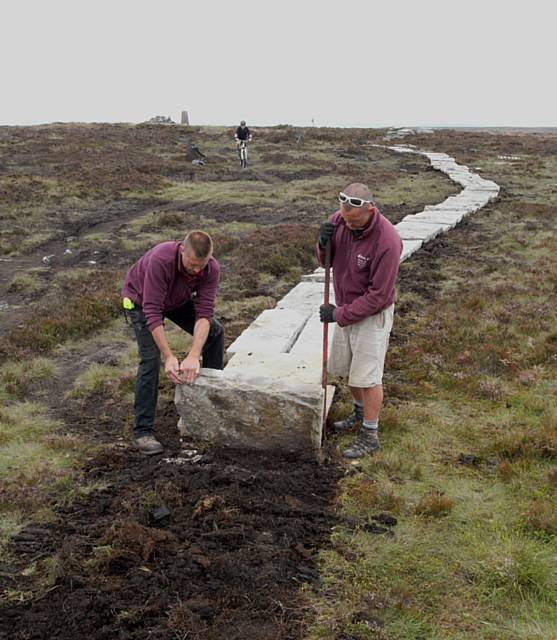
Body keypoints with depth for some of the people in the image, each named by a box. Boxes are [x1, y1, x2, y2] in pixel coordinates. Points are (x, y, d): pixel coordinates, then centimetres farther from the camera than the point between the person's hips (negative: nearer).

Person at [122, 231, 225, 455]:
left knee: (215, 332, 3)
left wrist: (193, 356, -45)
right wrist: (169, 357, -46)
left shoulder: (212, 269, -28)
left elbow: (204, 314, -33)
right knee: (151, 358, -20)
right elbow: (152, 312, -42)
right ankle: (142, 431, -13)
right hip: (141, 299, -5)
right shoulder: (160, 260, -42)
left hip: (178, 300, 5)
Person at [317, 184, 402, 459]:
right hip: (345, 308, 7)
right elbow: (326, 261, 4)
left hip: (372, 315, -7)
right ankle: (360, 412, 43)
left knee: (368, 376, 1)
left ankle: (370, 435, 16)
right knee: (347, 368, 20)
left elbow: (378, 295, -24)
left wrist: (339, 315, -19)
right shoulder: (340, 220, -10)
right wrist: (324, 243, -19)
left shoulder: (387, 241, -29)